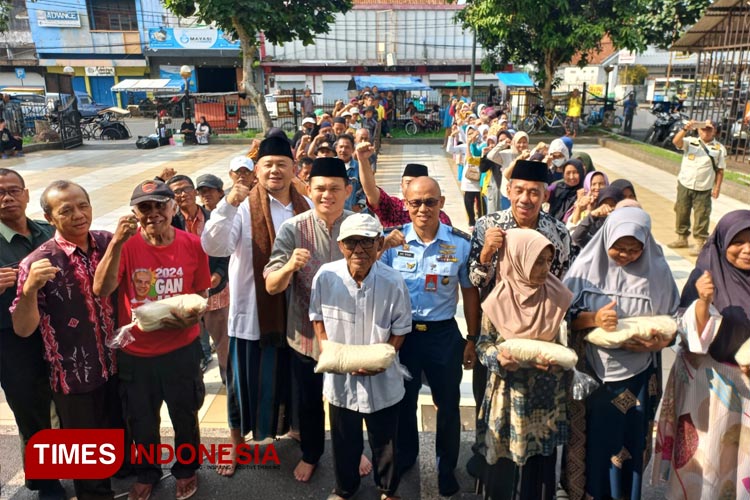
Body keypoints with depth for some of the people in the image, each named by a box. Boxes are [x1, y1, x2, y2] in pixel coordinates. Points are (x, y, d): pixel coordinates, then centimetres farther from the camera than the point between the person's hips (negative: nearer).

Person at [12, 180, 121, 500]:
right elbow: (23, 329, -17)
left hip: (116, 365, 4)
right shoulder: (38, 263, -18)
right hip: (75, 377, -4)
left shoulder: (107, 242, -6)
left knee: (119, 433, 25)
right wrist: (29, 288, -36)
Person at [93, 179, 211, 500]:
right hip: (134, 352, 0)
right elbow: (101, 289, -27)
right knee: (141, 420, 21)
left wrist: (192, 316, -18)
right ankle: (147, 472, 48)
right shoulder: (126, 245, -14)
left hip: (182, 349, 0)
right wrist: (116, 242, -35)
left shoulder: (193, 245, -10)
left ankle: (186, 468, 46)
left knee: (184, 415, 19)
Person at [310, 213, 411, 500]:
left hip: (381, 379, -1)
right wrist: (326, 349, -11)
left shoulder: (393, 281, -18)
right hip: (339, 375, 2)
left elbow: (400, 330, -6)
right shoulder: (326, 276, -14)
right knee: (344, 441, 21)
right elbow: (317, 317, 2)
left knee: (384, 441, 18)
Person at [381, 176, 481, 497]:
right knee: (403, 402, 20)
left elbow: (470, 292, 0)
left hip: (444, 334, 0)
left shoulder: (461, 243, -9)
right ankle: (404, 456, 47)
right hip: (402, 332, 1)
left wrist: (472, 340, 1)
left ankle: (446, 468, 39)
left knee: (448, 405, 15)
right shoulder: (393, 240, -8)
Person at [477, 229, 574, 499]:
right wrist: (499, 357, -23)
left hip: (546, 395, 2)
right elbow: (483, 343, -3)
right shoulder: (498, 301, -12)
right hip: (510, 394, -2)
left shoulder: (559, 297, -6)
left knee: (541, 457, 14)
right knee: (506, 457, 11)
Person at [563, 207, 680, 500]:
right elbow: (563, 315, -6)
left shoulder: (657, 270, -5)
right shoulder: (587, 266, -8)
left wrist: (656, 343, -19)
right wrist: (593, 319, -24)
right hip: (591, 375, -1)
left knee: (629, 443, 14)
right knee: (591, 441, 11)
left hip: (637, 378, 1)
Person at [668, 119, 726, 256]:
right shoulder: (690, 142, 4)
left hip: (703, 189, -2)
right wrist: (685, 129, -30)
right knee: (681, 212, 11)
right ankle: (682, 238, 26)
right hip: (684, 186, 2)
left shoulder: (719, 148, 2)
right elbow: (676, 141, -16)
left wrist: (717, 188, -2)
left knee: (701, 216, -2)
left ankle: (699, 243, 6)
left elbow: (720, 171, 3)